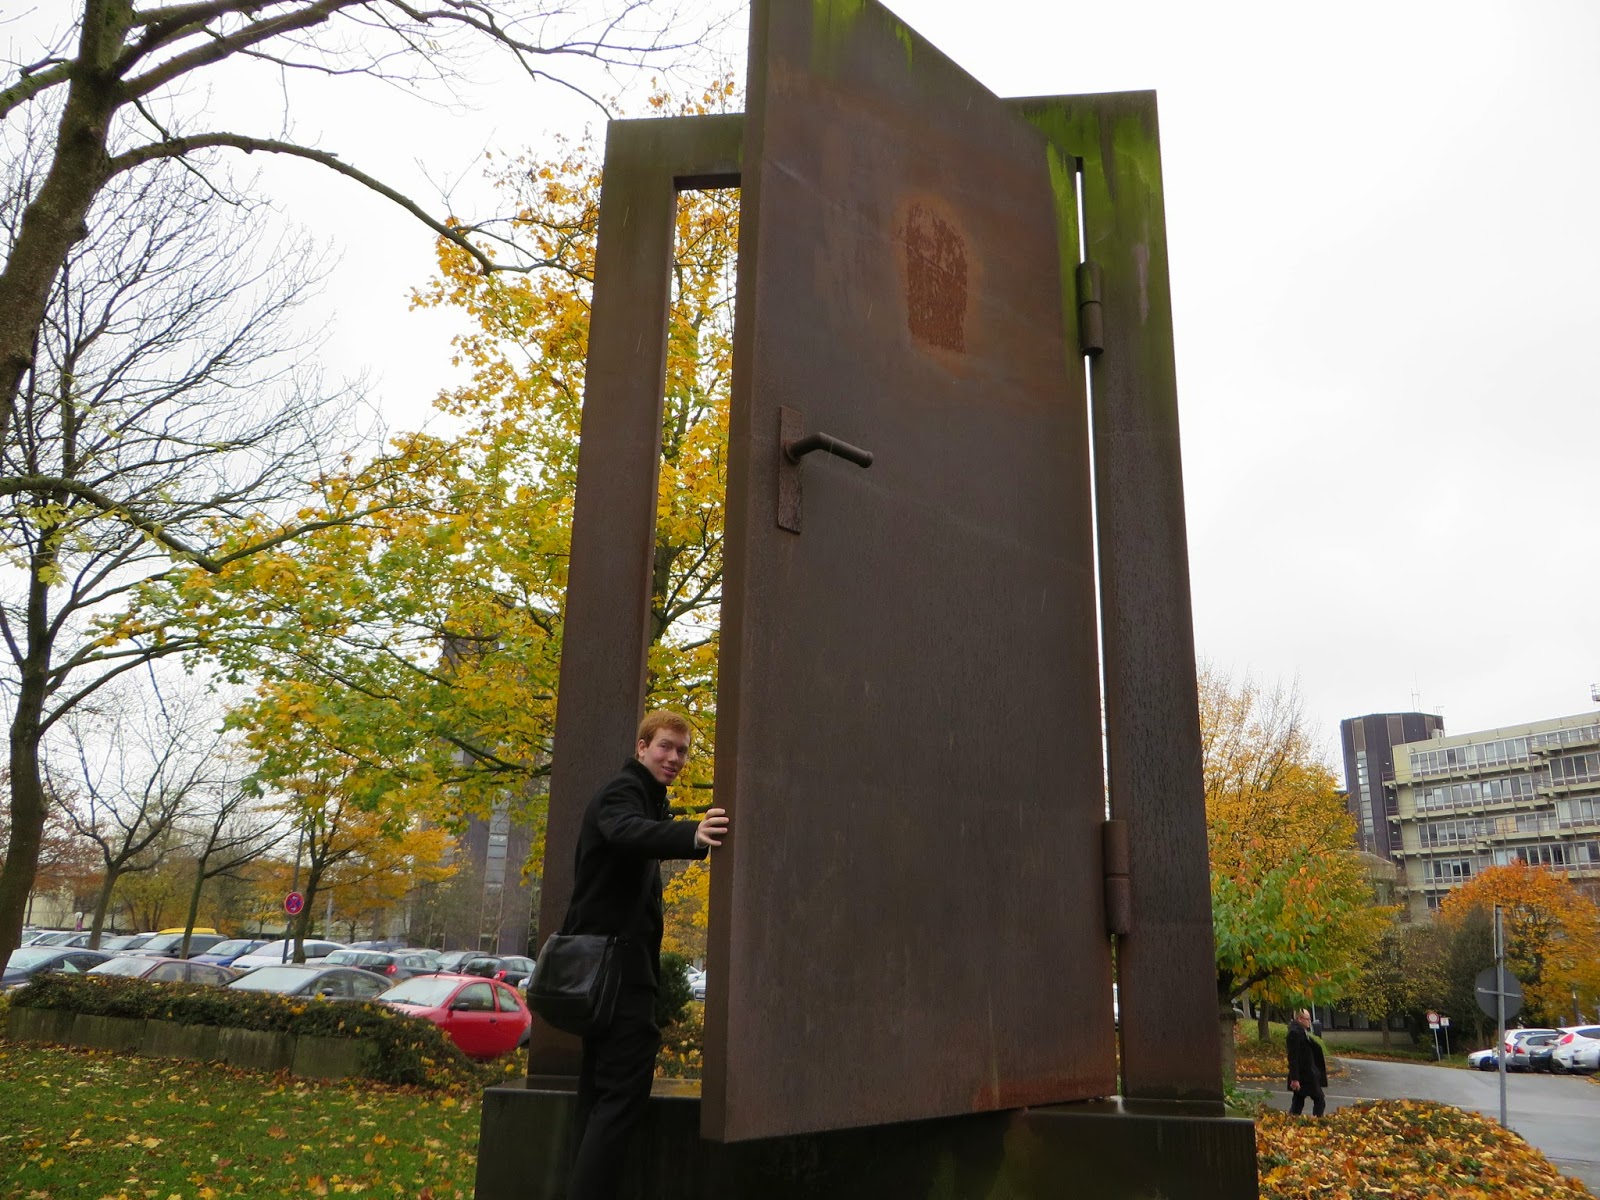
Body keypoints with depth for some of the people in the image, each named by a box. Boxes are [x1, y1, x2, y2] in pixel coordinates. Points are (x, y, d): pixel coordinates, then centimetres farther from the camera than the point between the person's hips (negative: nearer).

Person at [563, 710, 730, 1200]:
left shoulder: (642, 796, 21)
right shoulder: (623, 790, -11)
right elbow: (629, 832, -36)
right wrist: (692, 836, -52)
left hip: (607, 962, 11)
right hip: (617, 962, -11)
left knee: (600, 1090, 12)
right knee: (624, 1089, -12)